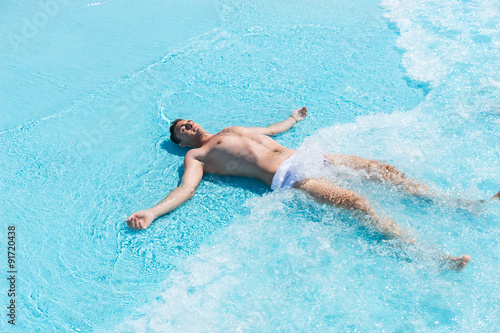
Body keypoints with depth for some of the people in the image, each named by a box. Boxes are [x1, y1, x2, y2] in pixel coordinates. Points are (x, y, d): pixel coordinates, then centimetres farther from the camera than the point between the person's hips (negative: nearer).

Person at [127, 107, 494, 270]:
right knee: (356, 202, -26)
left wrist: (293, 119, 53)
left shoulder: (231, 129, 29)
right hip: (286, 179, -7)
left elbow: (269, 130, 40)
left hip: (303, 157, 8)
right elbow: (186, 189, -6)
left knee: (383, 168, -1)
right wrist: (151, 213, -20)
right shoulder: (196, 156, 8)